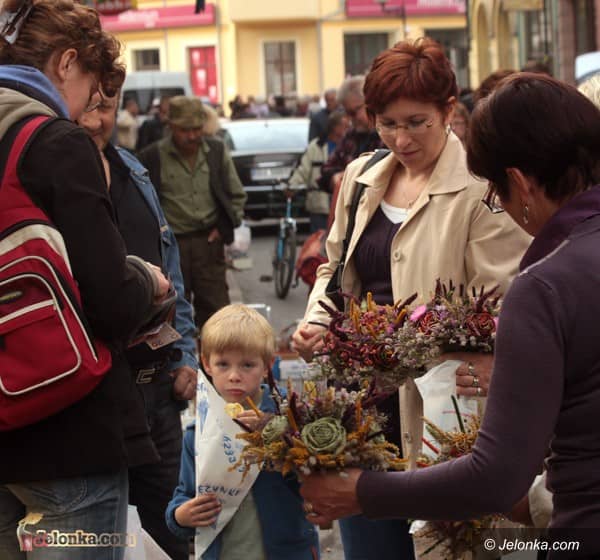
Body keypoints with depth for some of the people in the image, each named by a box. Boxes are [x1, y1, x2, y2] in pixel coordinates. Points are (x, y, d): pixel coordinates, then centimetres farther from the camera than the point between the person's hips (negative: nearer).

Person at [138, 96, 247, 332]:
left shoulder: (217, 151, 6)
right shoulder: (152, 157, -5)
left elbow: (237, 195, 16)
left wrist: (224, 227, 4)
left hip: (209, 242, 2)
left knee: (215, 307, 3)